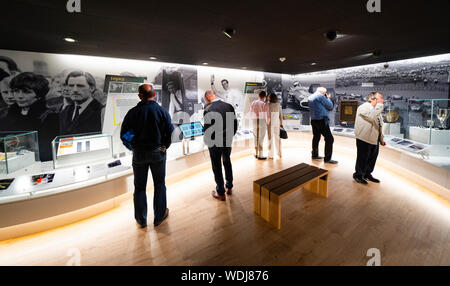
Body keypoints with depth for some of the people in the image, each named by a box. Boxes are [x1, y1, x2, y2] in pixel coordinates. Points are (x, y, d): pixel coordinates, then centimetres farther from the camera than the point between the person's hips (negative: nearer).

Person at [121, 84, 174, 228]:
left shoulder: (133, 112, -5)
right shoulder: (162, 111, -7)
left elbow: (123, 134, -1)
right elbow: (170, 132, -8)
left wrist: (133, 147, 13)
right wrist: (164, 146, 7)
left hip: (138, 153, 1)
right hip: (158, 153, 0)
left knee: (139, 187, 13)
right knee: (159, 184, 13)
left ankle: (141, 219, 23)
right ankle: (159, 216, 23)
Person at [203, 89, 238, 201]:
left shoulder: (208, 109, -18)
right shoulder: (229, 106, -1)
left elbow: (207, 128, -19)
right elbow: (235, 124, 3)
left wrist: (208, 141, -3)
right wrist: (230, 136, 13)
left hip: (215, 142, -5)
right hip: (228, 141, 5)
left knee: (217, 166, 9)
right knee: (227, 162, 24)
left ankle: (220, 193, 22)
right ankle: (229, 187, 37)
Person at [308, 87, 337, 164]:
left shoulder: (310, 97, 14)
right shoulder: (321, 96, -11)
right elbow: (330, 107, -7)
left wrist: (326, 98, 15)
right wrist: (328, 98, 9)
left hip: (313, 120, 9)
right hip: (321, 120, -9)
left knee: (316, 137, 20)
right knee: (329, 138, -4)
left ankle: (314, 154, 28)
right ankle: (327, 158, -3)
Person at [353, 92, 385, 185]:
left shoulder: (376, 109, 16)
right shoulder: (364, 107, -13)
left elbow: (379, 126, 21)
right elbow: (373, 117, -32)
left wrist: (381, 139, 21)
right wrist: (380, 104, -21)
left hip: (375, 139, 9)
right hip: (364, 139, -9)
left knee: (372, 158, 14)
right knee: (363, 158, 1)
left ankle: (367, 174, 30)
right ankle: (358, 175, 16)